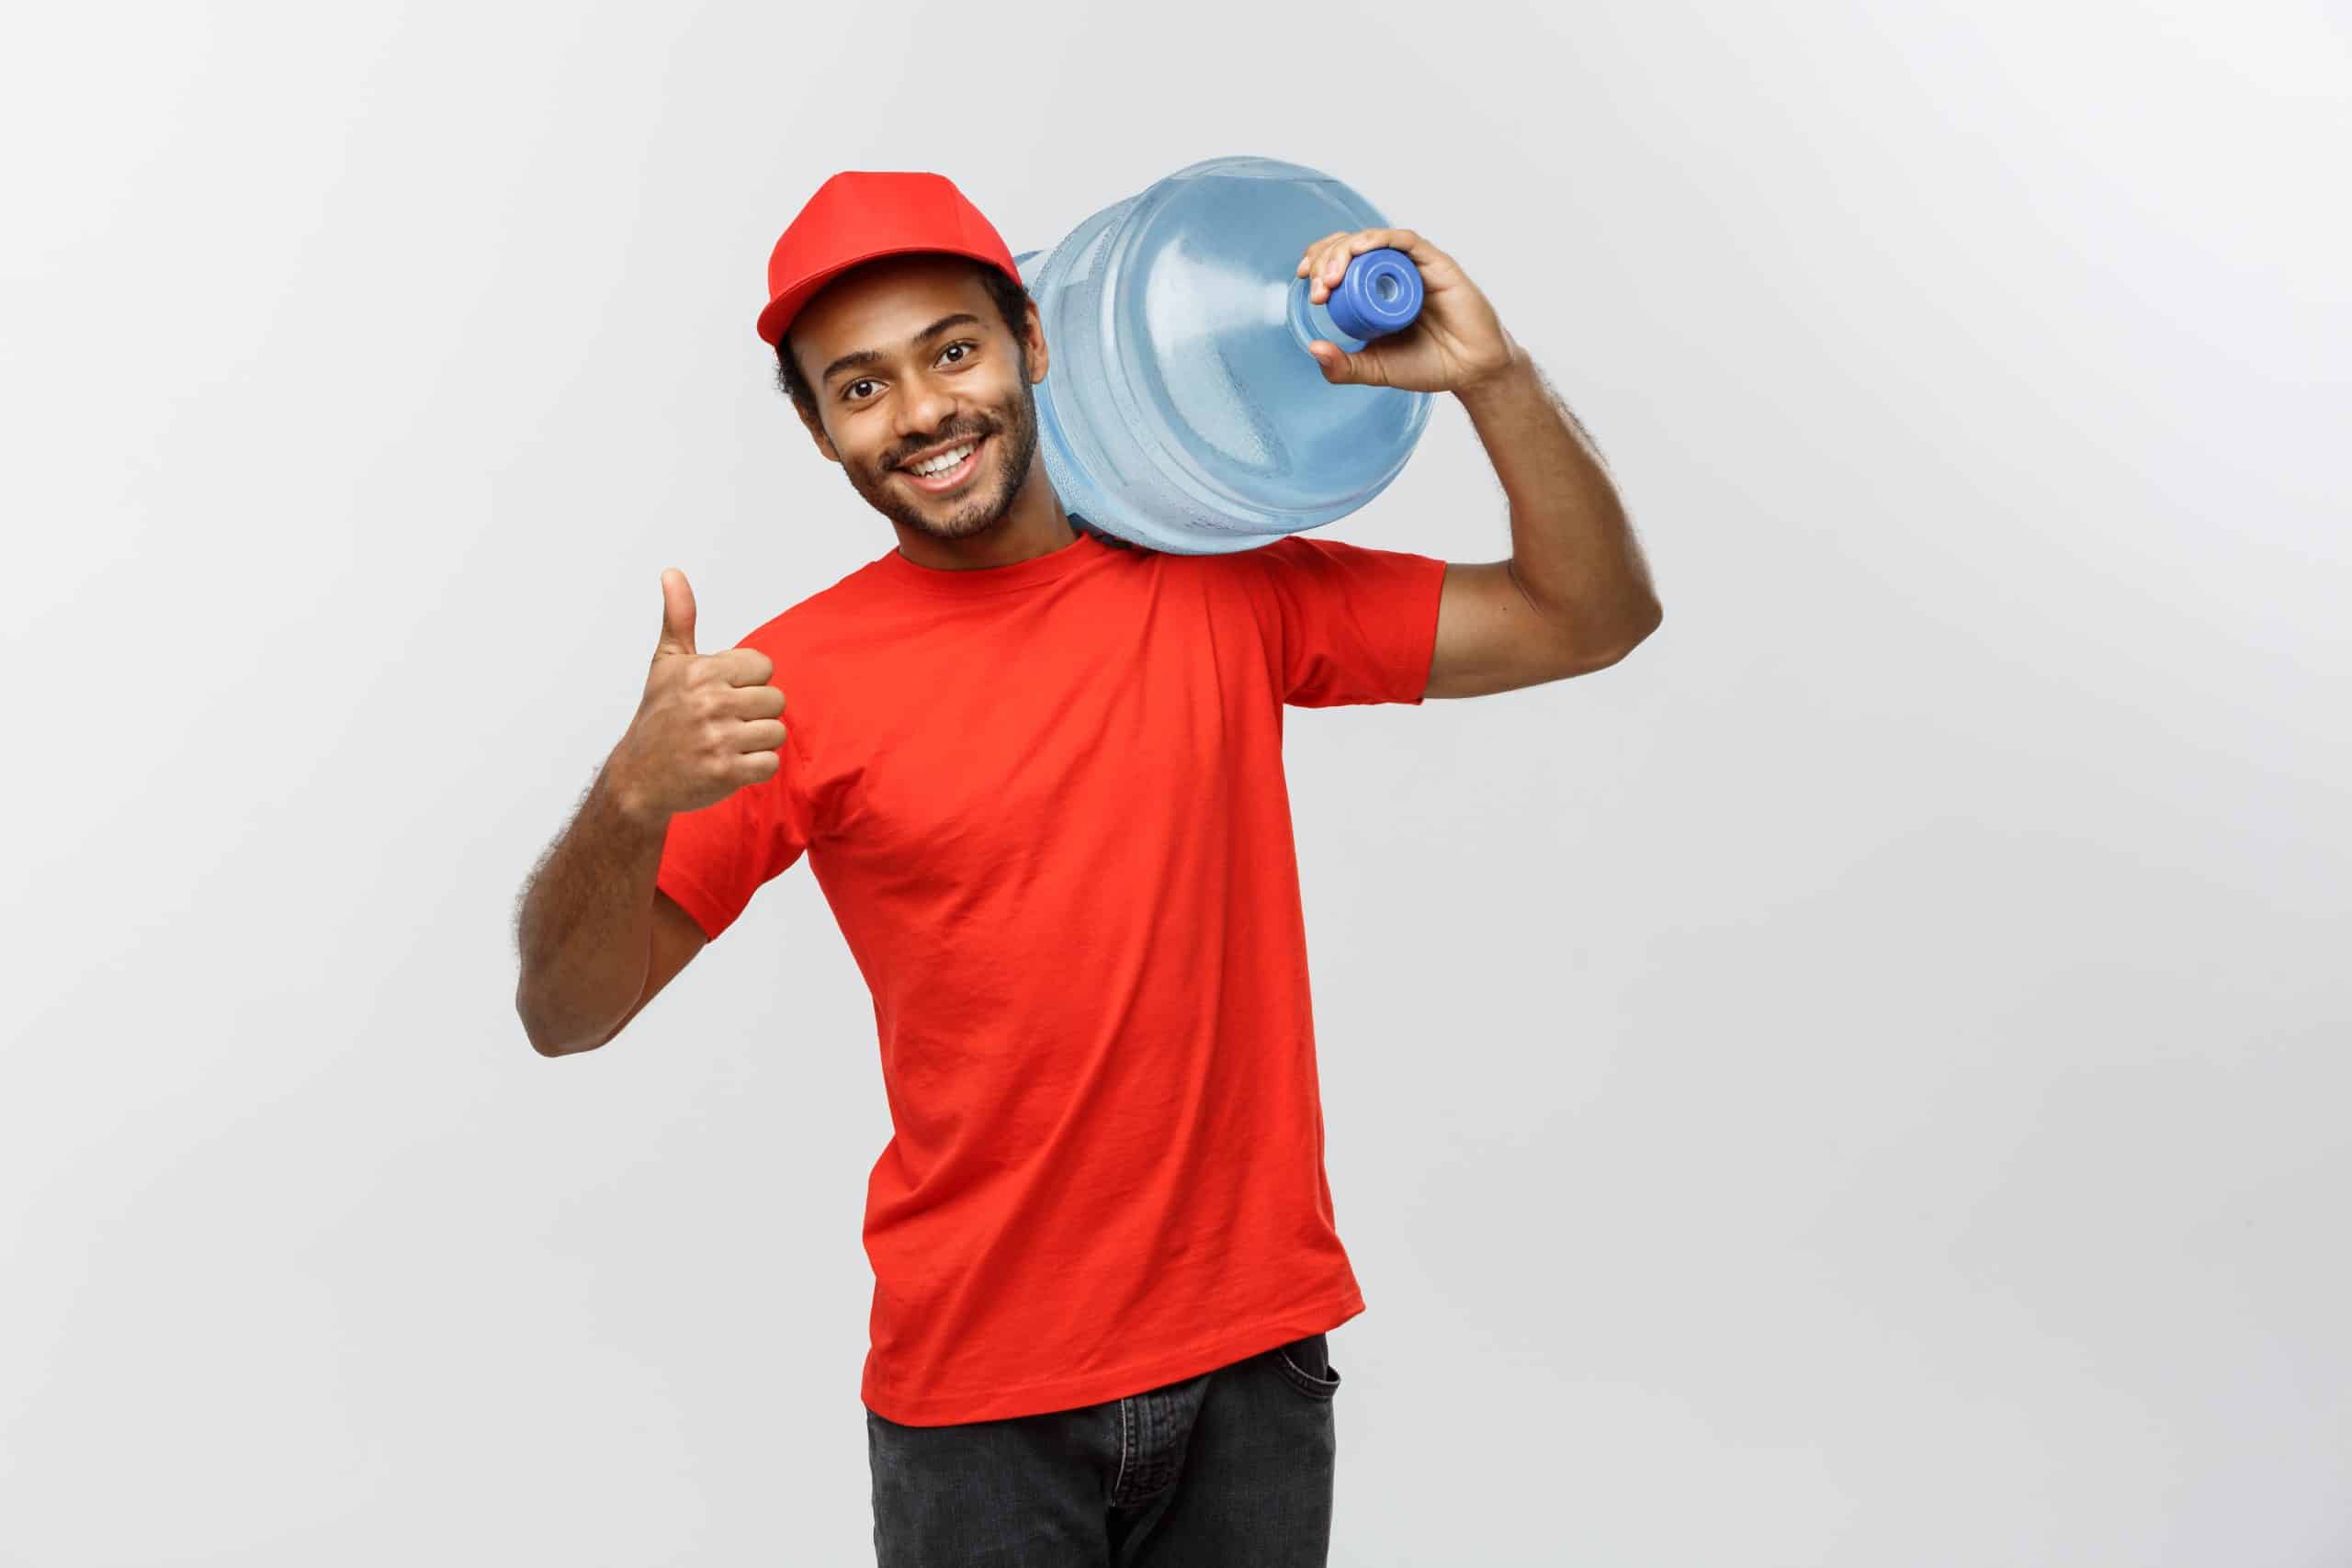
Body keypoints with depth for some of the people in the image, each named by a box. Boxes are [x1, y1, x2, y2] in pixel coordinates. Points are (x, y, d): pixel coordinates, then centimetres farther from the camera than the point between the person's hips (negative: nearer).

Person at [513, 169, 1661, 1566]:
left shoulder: (1226, 596, 1)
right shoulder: (795, 683, -6)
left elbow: (1590, 619, 3)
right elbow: (567, 1015, -9)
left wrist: (1492, 378, -11)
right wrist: (635, 797, -28)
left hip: (1254, 1352, 2)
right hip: (978, 1387, -2)